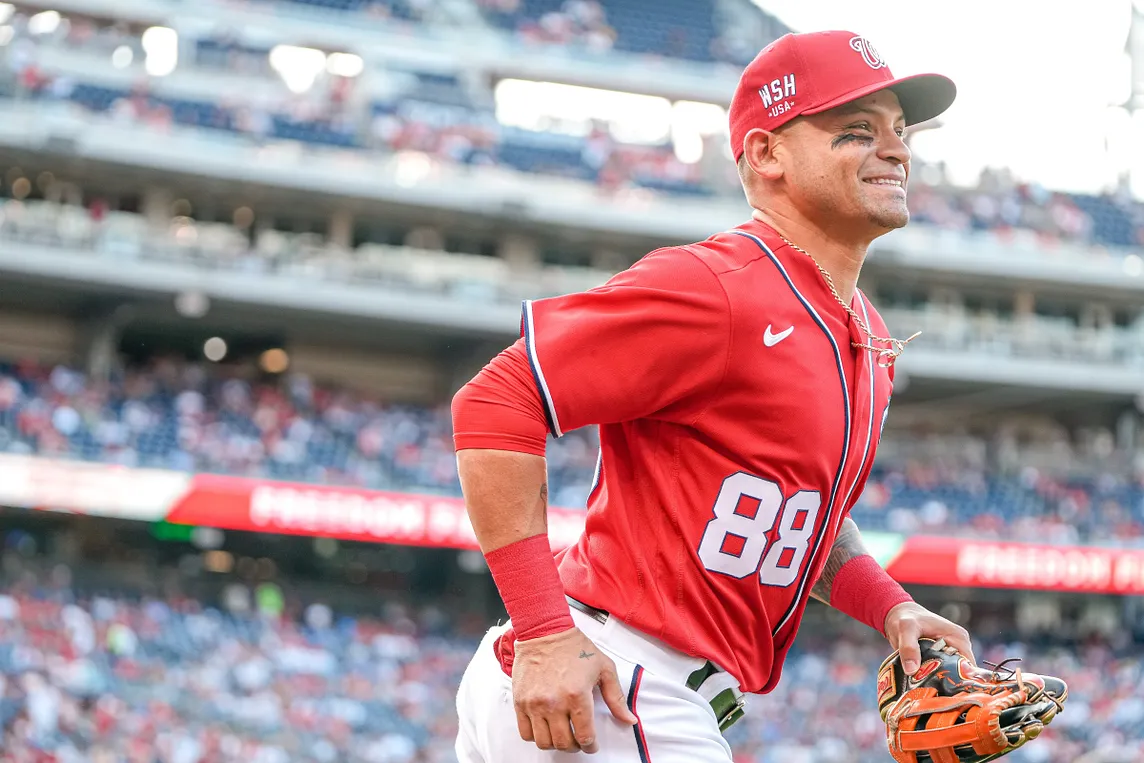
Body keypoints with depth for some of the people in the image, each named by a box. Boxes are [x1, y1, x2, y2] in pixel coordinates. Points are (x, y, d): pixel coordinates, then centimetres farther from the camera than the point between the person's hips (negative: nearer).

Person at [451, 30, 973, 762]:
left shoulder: (869, 342, 15)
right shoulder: (713, 287, -14)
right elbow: (495, 406, -19)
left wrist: (891, 606, 9)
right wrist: (544, 633, -24)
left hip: (673, 702, 9)